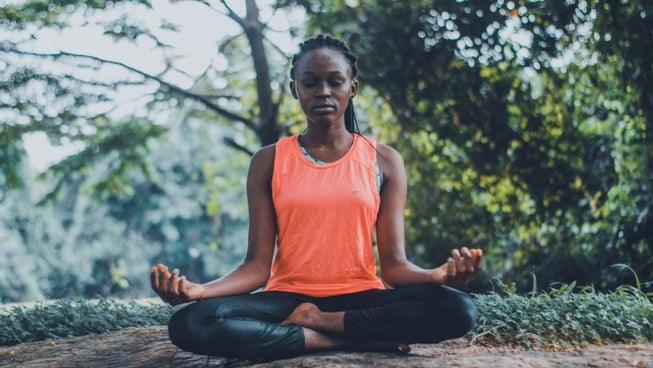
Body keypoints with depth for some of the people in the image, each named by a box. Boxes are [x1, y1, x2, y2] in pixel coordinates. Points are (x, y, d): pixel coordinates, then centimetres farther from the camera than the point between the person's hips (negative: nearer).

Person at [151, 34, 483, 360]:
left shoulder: (384, 161, 6)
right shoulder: (268, 161, 5)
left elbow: (394, 264, -1)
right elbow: (257, 265, -2)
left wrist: (440, 275, -24)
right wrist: (199, 290, -22)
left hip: (361, 298, 0)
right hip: (288, 299, 0)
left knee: (458, 309, -28)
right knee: (190, 323, -30)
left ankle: (316, 322, -16)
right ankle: (361, 340, -22)